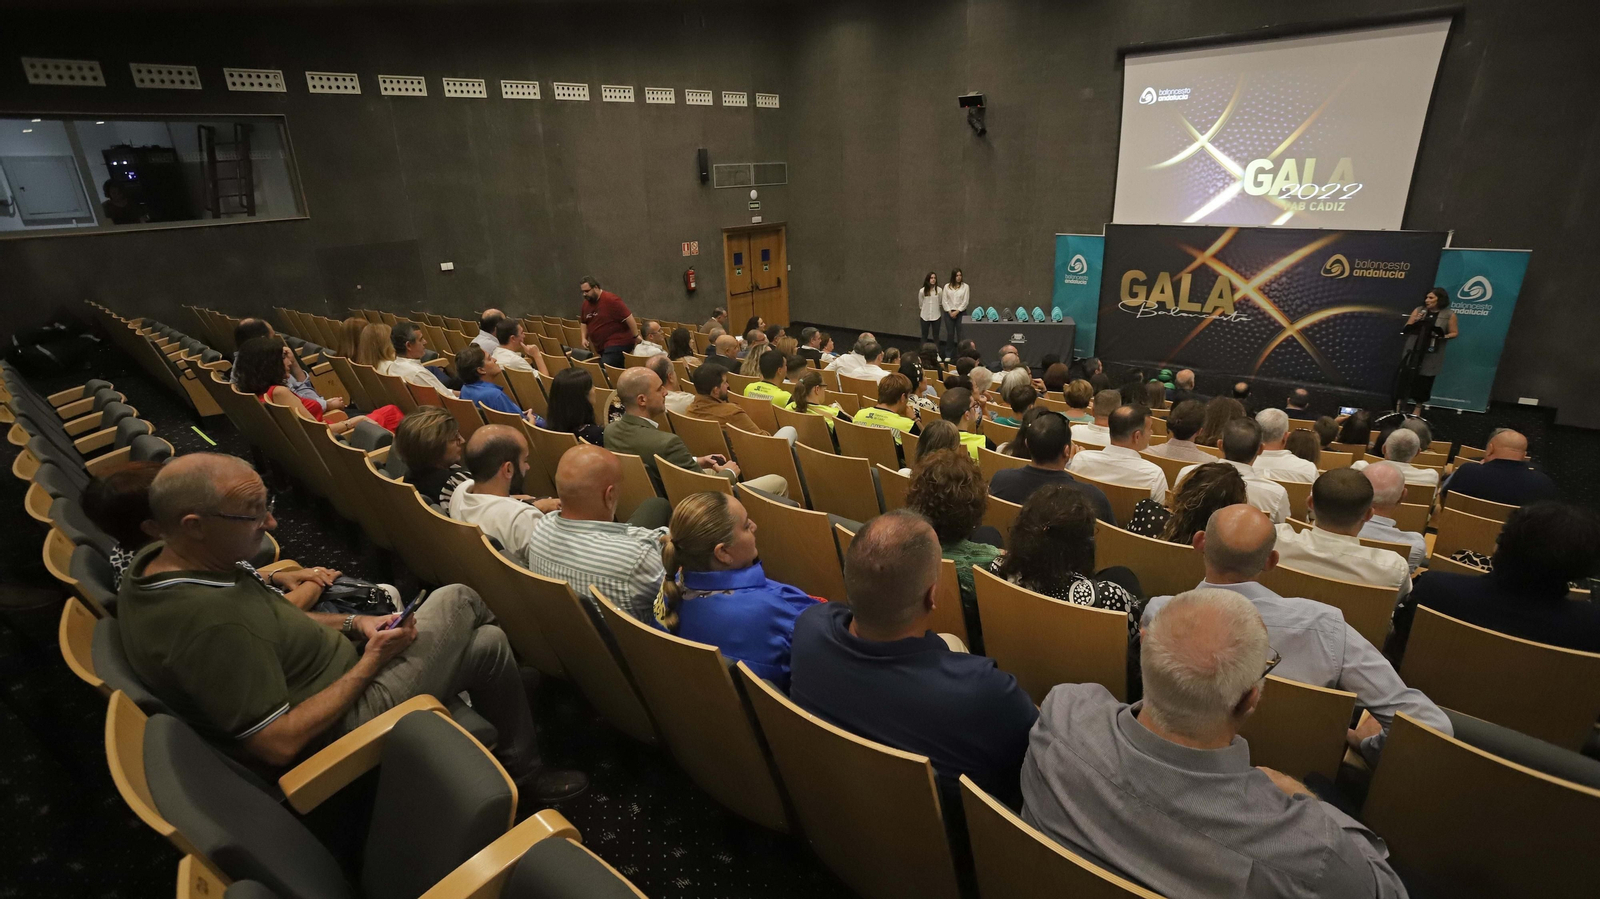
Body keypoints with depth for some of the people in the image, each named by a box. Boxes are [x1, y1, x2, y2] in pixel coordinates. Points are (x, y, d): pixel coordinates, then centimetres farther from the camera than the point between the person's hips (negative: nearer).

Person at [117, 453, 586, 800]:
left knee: (489, 644, 8)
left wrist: (353, 624, 0)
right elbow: (279, 745, -30)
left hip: (338, 674, 9)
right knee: (456, 599, -5)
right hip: (346, 719, -9)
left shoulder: (156, 561, -4)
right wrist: (372, 662, -21)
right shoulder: (212, 626, -36)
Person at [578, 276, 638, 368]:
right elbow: (583, 323, 26)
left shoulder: (611, 300, -13)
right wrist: (584, 338, 10)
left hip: (617, 344, -8)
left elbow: (629, 318, -14)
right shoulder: (586, 304, 11)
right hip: (601, 347, 8)